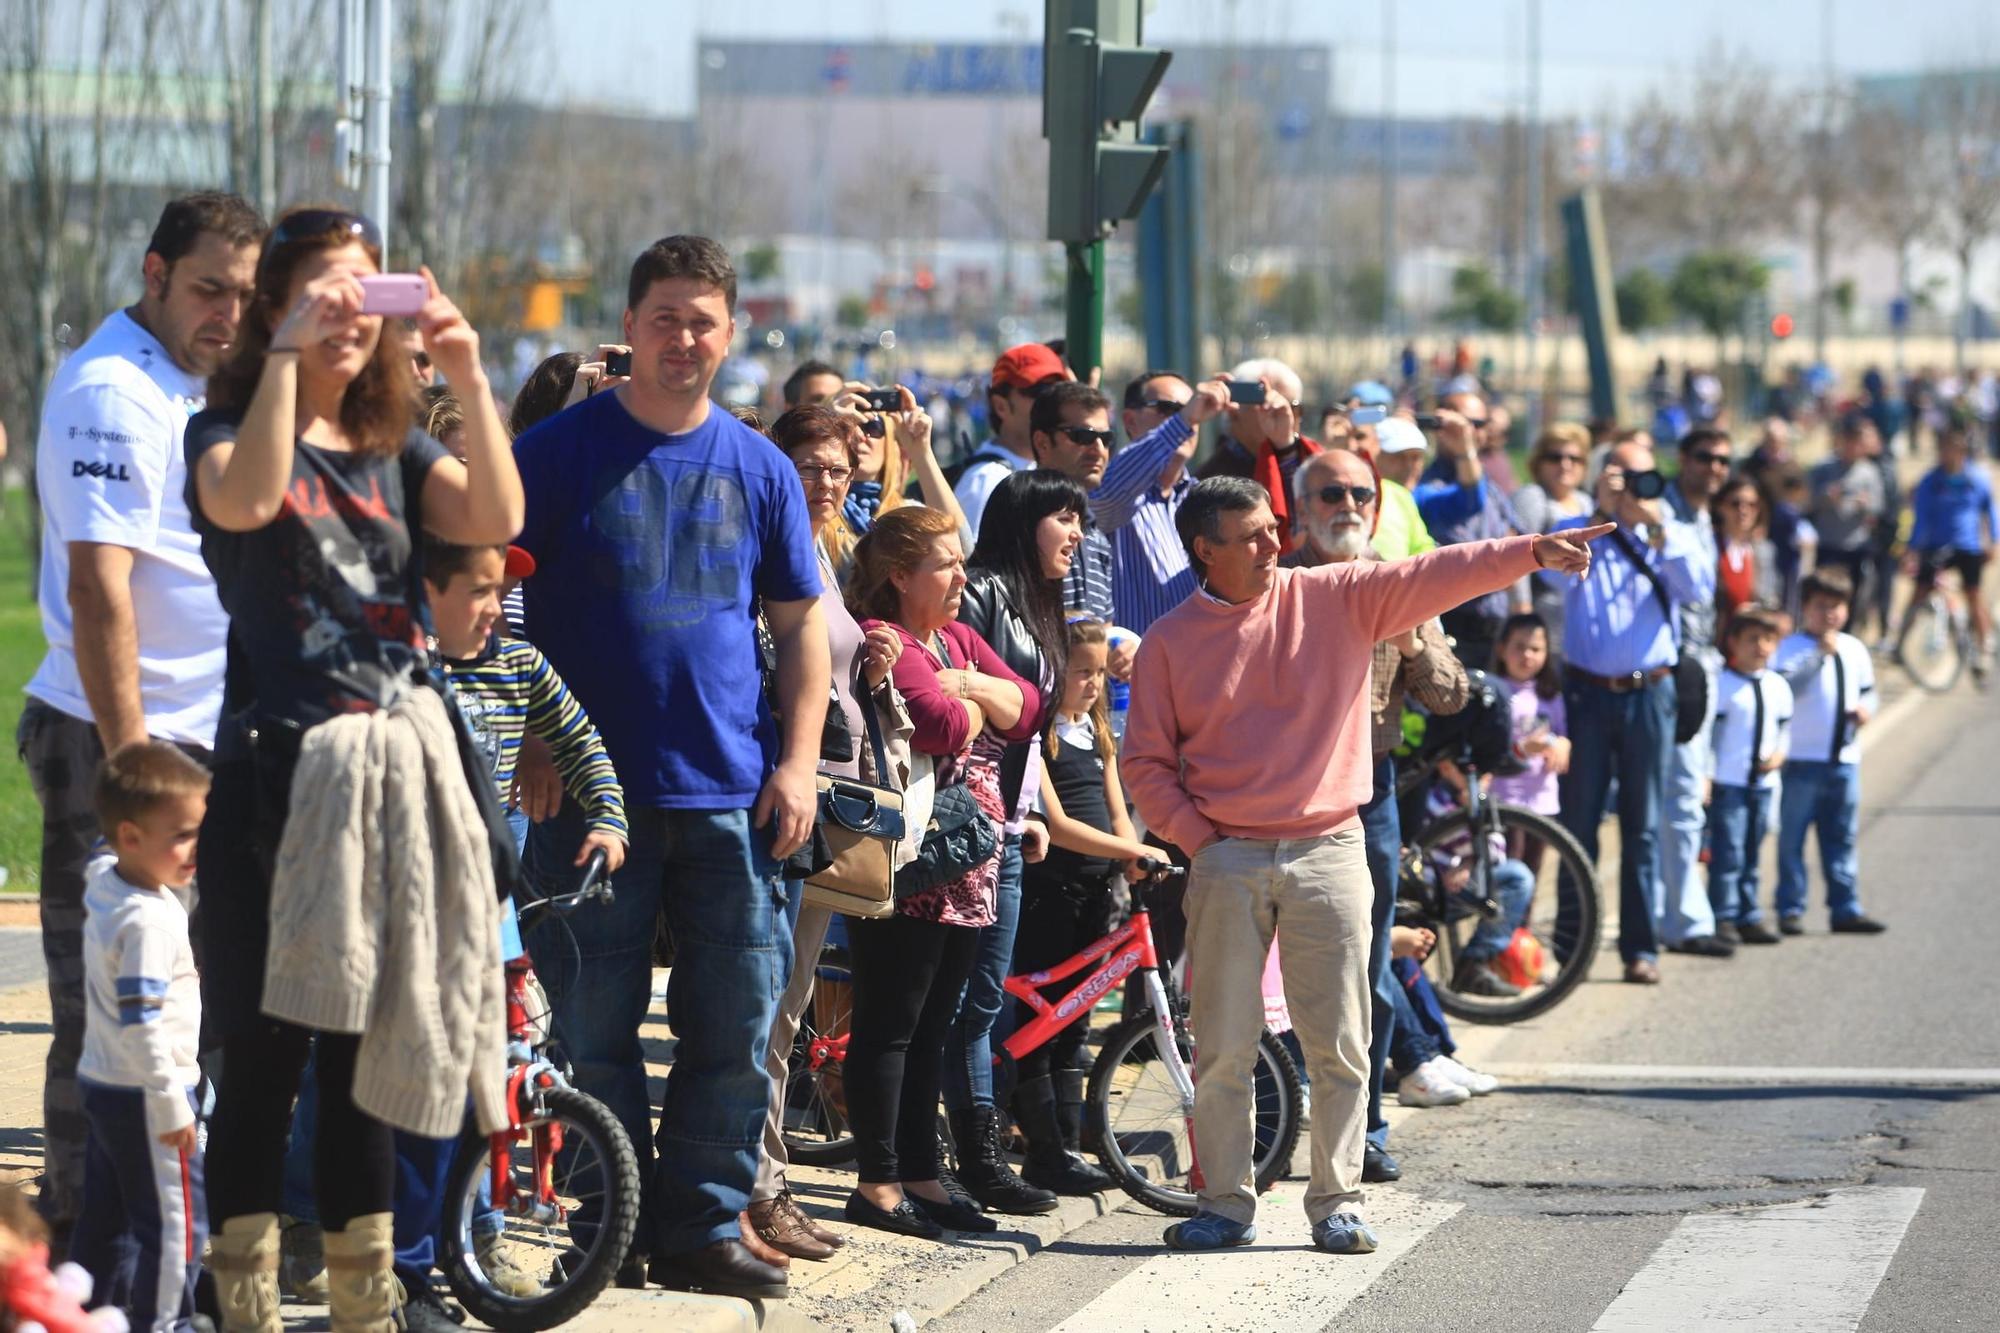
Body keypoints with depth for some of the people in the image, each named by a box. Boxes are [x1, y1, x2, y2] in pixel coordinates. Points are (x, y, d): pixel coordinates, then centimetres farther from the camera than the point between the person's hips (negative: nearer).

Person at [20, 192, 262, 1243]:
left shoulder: (183, 384, 16)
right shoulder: (115, 393, -16)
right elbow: (98, 587, -22)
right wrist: (130, 764, -24)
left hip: (191, 732, 9)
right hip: (116, 736, -9)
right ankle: (83, 1227, 1)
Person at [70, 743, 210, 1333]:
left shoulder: (103, 883, 3)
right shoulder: (152, 919, -24)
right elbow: (140, 1022, -27)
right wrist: (171, 1104, -23)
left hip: (102, 1085, 10)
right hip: (143, 1096, -10)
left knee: (106, 1219, 18)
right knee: (174, 1219, -3)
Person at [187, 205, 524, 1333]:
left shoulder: (395, 455, 14)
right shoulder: (230, 435, 2)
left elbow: (495, 518, -5)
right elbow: (246, 499, -23)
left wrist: (468, 375, -15)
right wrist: (286, 353, -23)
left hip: (398, 772, 5)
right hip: (281, 768, -5)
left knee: (366, 1054, 10)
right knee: (266, 1057, -4)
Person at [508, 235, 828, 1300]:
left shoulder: (759, 470, 11)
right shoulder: (558, 453, 1)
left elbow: (802, 623, 15)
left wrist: (798, 761, 3)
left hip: (732, 796, 3)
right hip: (592, 790, -3)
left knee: (736, 1024, 2)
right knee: (596, 1026, 1)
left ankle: (704, 1226, 11)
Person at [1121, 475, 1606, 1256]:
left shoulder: (1337, 599, 3)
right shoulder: (1171, 642, 2)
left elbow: (1434, 578, -7)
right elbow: (1147, 764, 6)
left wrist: (1533, 553, -19)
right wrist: (1198, 838, -5)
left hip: (1329, 850, 0)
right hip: (1227, 860, 0)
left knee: (1338, 1044, 1)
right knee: (1223, 1046, 1)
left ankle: (1336, 1203, 8)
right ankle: (1225, 1205, 10)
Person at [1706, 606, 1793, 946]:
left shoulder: (1777, 686, 10)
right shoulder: (1722, 685, -8)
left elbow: (1785, 727, 17)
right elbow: (1709, 732, -9)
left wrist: (1779, 754, -3)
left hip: (1763, 781, 6)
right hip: (1728, 781, -6)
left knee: (1752, 853, 11)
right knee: (1728, 851, -9)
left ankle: (1748, 917, 17)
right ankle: (1723, 917, -6)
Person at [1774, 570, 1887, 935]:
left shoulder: (1855, 650, 12)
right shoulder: (1792, 648, -8)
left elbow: (1867, 689, 21)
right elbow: (1784, 687, -24)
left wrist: (1866, 707, -1)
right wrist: (1819, 654, -28)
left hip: (1844, 758, 6)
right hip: (1802, 759, -6)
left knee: (1842, 838, 11)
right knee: (1792, 837, -1)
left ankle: (1846, 909, 16)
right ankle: (1790, 909, 5)